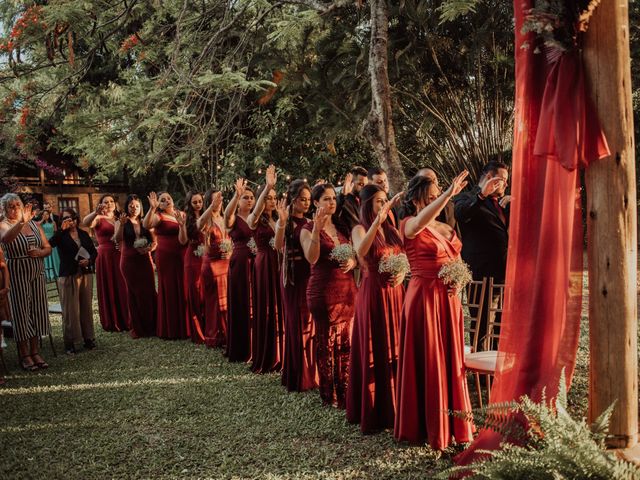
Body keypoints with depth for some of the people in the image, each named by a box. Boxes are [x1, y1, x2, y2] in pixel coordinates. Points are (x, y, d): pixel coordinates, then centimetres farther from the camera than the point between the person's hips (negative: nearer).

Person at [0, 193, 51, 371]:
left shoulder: (34, 224, 10)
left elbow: (48, 248, 12)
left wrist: (40, 252, -10)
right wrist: (21, 222, -42)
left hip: (37, 273, 5)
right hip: (17, 274, -4)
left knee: (37, 310, 6)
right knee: (21, 311, -1)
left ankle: (35, 351, 15)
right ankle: (24, 355, 7)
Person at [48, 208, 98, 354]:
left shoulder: (84, 234, 12)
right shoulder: (61, 235, 1)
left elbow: (94, 251, 15)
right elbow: (50, 244, -20)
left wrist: (89, 260, -5)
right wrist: (62, 229, -20)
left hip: (86, 274, 4)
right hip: (68, 276, -4)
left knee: (86, 307, 7)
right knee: (70, 310, -4)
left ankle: (88, 337, 16)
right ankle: (69, 342, 1)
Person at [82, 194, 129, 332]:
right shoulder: (99, 219, 1)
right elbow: (85, 223, -20)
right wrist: (96, 212, -37)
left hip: (120, 257, 3)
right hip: (105, 257, -3)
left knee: (123, 288, 4)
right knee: (109, 289, 2)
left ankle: (125, 320, 16)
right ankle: (112, 322, 10)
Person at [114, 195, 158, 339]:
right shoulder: (122, 222, 2)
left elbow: (155, 242, 8)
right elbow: (118, 239, -15)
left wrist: (148, 249, -12)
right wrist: (121, 224, -29)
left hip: (145, 261, 2)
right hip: (129, 262, -2)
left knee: (149, 292, -1)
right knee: (134, 293, 2)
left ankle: (151, 326, 9)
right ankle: (137, 327, 10)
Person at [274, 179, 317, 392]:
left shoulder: (310, 223, 11)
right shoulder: (285, 222, -3)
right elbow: (278, 246, -22)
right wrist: (282, 222, -36)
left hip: (310, 275, 4)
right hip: (293, 276, -4)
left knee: (310, 322, 5)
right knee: (296, 323, -1)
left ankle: (310, 372, 17)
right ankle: (297, 376, 8)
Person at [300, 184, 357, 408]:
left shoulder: (342, 228, 14)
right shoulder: (308, 229, -2)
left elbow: (354, 256, 18)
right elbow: (312, 258, -18)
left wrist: (352, 262, -5)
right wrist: (316, 230, -28)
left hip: (347, 288, 5)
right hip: (323, 291, -5)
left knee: (346, 342, 5)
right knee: (326, 343, 2)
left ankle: (345, 392, 15)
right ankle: (329, 395, 12)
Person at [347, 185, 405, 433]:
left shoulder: (392, 230, 12)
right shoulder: (360, 229, -6)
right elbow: (361, 251, -29)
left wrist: (403, 273, -5)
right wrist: (377, 220, -38)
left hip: (395, 294, 6)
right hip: (373, 294, -5)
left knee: (394, 351, 9)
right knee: (375, 353, -1)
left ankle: (394, 407, 21)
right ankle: (373, 413, 9)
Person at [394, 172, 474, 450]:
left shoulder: (447, 229, 16)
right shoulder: (410, 226, -6)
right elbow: (422, 220, -31)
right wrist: (450, 194, -40)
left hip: (448, 299, 7)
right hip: (423, 298, -7)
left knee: (451, 361, 12)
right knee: (426, 362, -1)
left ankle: (450, 424, 25)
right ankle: (426, 427, 11)